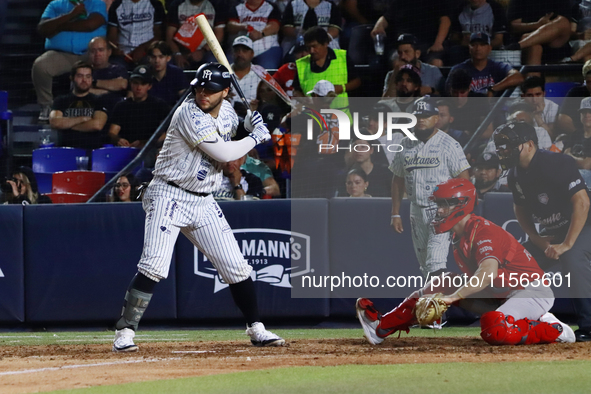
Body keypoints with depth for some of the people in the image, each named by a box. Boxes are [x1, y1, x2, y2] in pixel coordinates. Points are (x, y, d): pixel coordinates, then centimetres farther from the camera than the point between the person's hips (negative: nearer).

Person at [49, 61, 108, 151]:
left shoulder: (98, 101, 11)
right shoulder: (61, 101, 17)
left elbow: (97, 125, -6)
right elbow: (54, 122, -1)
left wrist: (67, 124, 2)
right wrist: (83, 119, -2)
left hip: (93, 149, -1)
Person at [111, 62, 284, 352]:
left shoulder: (227, 112, 6)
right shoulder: (190, 115, -19)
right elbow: (223, 154, -22)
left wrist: (250, 125, 5)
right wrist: (256, 137, -9)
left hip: (204, 203, 7)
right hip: (169, 196, -7)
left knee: (236, 267, 5)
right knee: (153, 265, -19)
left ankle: (256, 329, 17)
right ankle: (125, 333, -15)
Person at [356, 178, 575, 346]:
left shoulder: (483, 231, -22)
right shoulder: (460, 235, 9)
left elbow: (489, 272, -41)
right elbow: (473, 279, 15)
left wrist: (453, 297, -47)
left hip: (534, 291, -10)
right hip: (500, 296, 10)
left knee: (493, 331, -38)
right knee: (440, 285, 6)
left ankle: (554, 331, -17)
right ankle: (381, 327, 9)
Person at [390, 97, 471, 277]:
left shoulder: (448, 144, -7)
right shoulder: (406, 145, 10)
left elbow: (463, 179, -10)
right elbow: (398, 180, 15)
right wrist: (395, 214, 11)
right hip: (417, 211, 6)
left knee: (435, 264, -17)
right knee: (424, 267, 10)